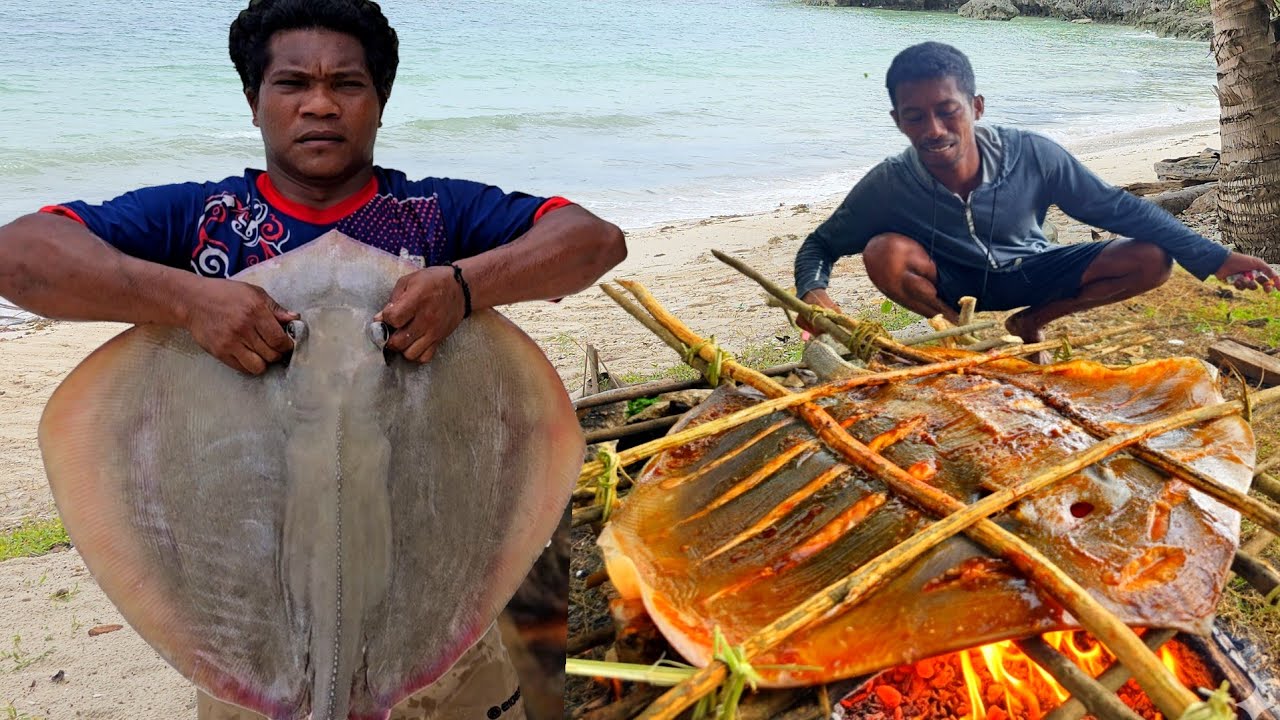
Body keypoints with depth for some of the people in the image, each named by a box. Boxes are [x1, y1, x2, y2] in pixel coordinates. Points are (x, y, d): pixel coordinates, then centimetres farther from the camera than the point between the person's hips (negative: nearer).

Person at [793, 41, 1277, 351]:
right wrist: (813, 291, -39)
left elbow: (1118, 208, -16)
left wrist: (1215, 259, -17)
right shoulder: (888, 186, -27)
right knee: (884, 252, -33)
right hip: (952, 283, -1)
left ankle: (1030, 322, 4)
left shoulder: (1032, 157, -27)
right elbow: (820, 245, -15)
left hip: (1029, 275, 1)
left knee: (1152, 260, -19)